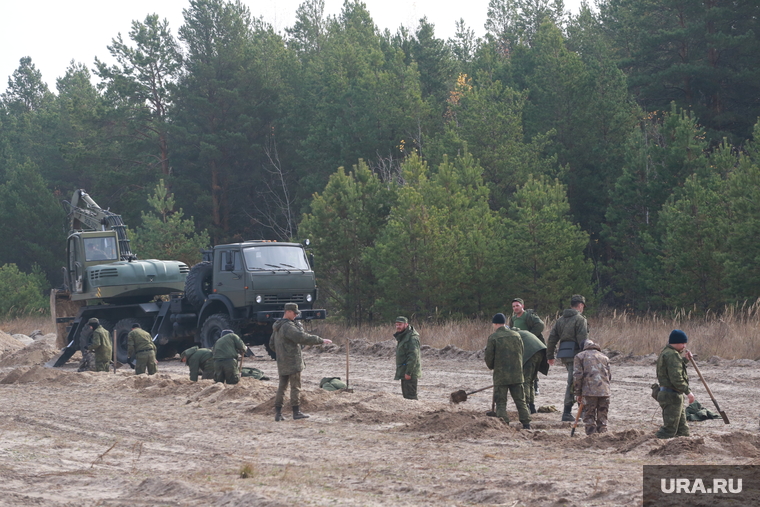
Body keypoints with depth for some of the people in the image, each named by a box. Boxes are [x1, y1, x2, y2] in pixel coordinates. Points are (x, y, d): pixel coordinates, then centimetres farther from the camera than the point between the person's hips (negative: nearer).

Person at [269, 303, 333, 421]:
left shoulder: (277, 327, 14)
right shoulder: (287, 327, -17)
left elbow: (272, 344, 23)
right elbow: (303, 338, -25)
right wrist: (321, 341, -20)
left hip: (282, 363, 9)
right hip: (292, 362, -9)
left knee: (282, 386, 9)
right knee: (295, 387, -2)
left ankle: (278, 413, 8)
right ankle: (296, 412, 1)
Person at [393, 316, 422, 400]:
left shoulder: (412, 337, -16)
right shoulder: (401, 337, 18)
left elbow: (413, 356, -22)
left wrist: (408, 372, -24)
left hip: (410, 373, -11)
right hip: (403, 372, 11)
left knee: (410, 395, -12)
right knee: (405, 394, 13)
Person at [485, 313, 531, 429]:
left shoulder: (493, 337, -8)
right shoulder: (516, 335, 6)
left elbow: (489, 357, -6)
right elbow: (522, 352, 13)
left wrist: (491, 367, 15)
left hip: (500, 376, -4)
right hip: (517, 375, 4)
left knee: (501, 402, 2)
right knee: (520, 401, 11)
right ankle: (526, 423, 7)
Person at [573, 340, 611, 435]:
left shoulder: (580, 356, 9)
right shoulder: (604, 357, 22)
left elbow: (577, 376, 0)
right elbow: (609, 377, 20)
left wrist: (578, 393, 6)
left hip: (590, 391, -4)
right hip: (605, 391, 4)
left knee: (589, 417, 1)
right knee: (602, 418, 11)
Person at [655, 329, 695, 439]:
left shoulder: (665, 353, 17)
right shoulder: (672, 355, -17)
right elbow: (676, 378, -24)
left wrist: (685, 360, 18)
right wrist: (688, 391, -21)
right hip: (672, 396, -11)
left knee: (682, 430, 15)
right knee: (669, 430, -10)